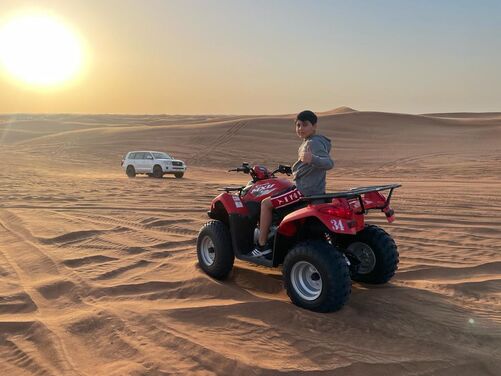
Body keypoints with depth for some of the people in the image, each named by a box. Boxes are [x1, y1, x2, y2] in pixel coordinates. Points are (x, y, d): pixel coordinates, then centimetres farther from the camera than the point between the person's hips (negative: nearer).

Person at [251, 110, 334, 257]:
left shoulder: (314, 143, -18)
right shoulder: (309, 142, 12)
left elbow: (329, 163, -33)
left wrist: (312, 159, -52)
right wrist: (296, 169, 36)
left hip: (306, 191, -11)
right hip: (315, 190, 11)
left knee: (266, 203, -8)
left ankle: (262, 245, -2)